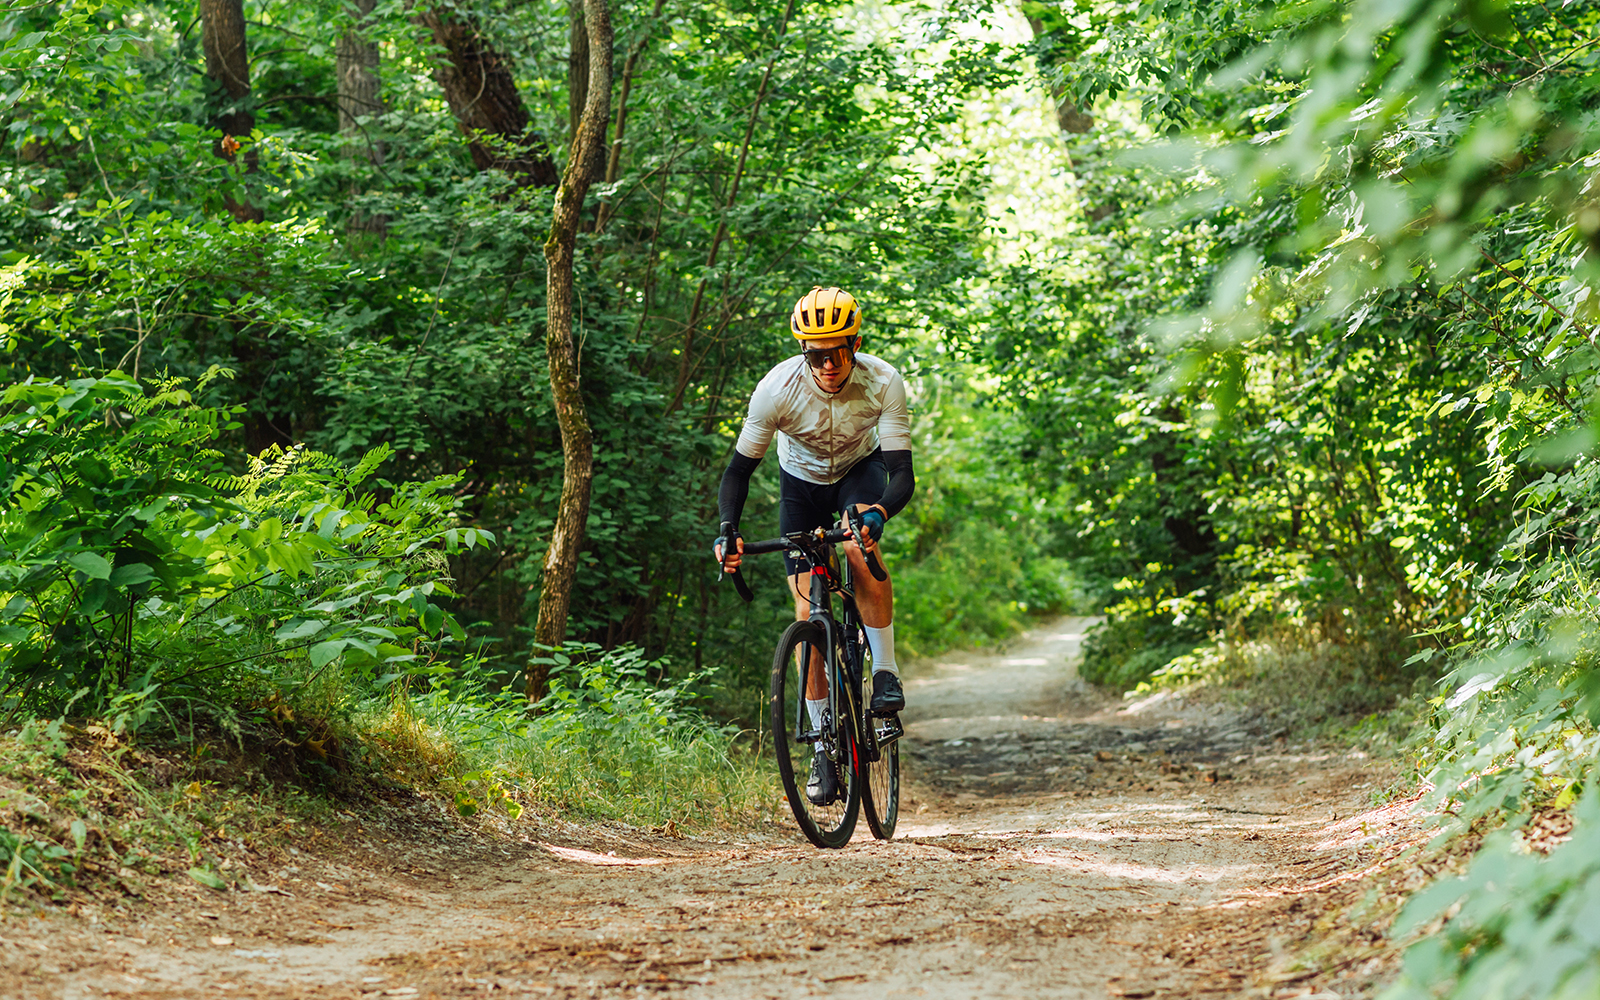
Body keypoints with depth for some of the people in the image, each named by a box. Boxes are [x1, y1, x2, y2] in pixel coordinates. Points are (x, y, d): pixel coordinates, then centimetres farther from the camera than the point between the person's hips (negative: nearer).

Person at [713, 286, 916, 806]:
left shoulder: (883, 383, -31)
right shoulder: (777, 388, -30)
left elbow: (902, 473, -33)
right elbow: (739, 469, -22)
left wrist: (878, 512, -55)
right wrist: (727, 530, -39)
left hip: (861, 471, -1)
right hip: (801, 481, 1)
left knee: (859, 544, -36)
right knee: (808, 614, -7)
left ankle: (885, 670, -19)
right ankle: (823, 748, 1)